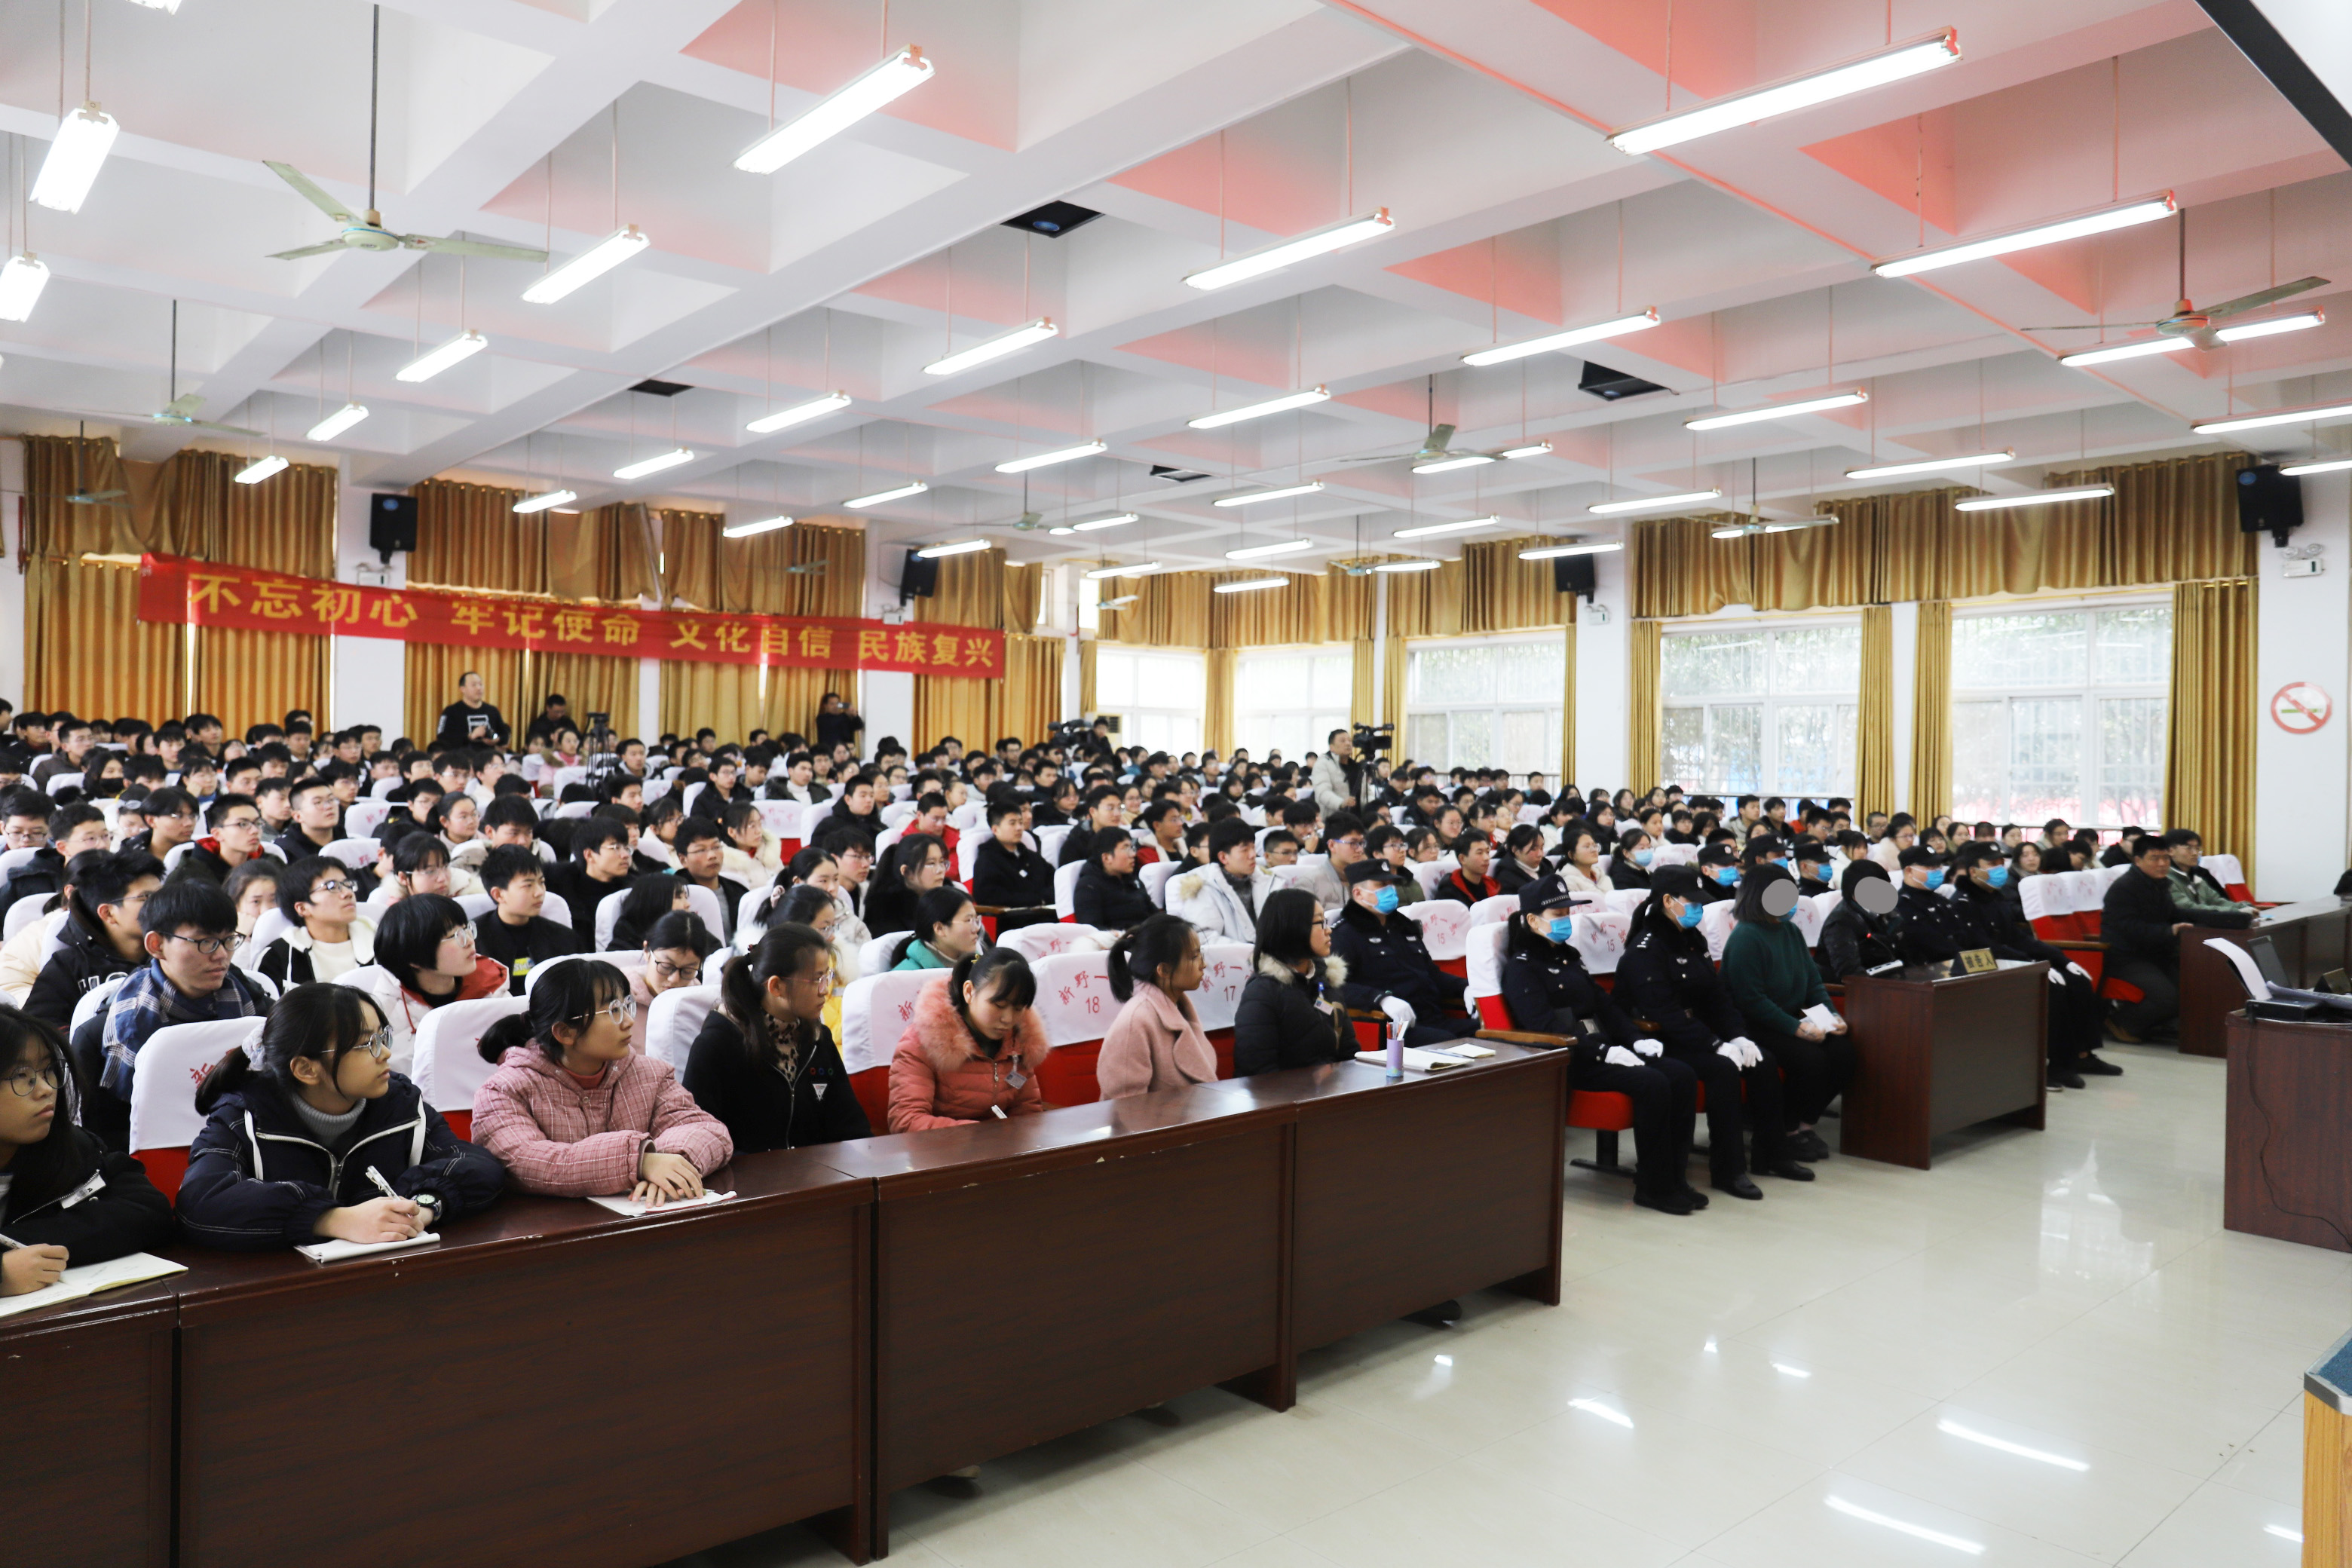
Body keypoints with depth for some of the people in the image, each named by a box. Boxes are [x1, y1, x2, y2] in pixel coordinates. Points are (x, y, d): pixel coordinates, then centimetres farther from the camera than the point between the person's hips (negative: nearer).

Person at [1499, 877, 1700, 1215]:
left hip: (1603, 1046, 8)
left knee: (1682, 1075, -11)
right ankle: (1653, 1187, -15)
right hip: (1568, 1060, -8)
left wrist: (1636, 1038, 2)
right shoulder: (1522, 966, -4)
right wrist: (1603, 1051, -23)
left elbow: (1604, 1003, 20)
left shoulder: (1568, 956, 22)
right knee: (1651, 1084, -27)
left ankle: (1674, 1174, -5)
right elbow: (1545, 1025, -16)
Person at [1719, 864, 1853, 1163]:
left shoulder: (1791, 932, 12)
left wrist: (1832, 1015, -2)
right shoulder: (1746, 938, -14)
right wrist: (1798, 1028, -22)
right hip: (1754, 1028, -8)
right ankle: (1788, 1130, -4)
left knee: (1843, 1051, -14)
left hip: (1794, 1020, 8)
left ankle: (1804, 1123, 3)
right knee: (1811, 1059, -27)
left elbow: (1813, 982, 17)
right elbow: (1751, 1000, -20)